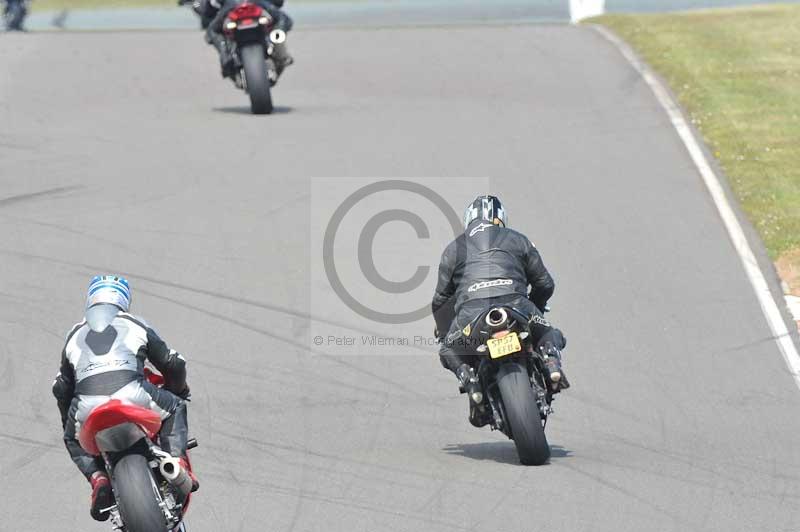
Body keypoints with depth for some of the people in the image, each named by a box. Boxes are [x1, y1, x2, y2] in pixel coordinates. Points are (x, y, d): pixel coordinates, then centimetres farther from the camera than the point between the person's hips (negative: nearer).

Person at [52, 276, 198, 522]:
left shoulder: (75, 335, 31)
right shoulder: (136, 325, 24)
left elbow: (62, 388, 36)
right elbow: (172, 364, 27)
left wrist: (67, 421, 51)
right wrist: (178, 390, 48)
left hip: (87, 407, 1)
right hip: (132, 395, -1)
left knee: (73, 439, 32)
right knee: (174, 407, 27)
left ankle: (97, 477, 4)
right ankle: (178, 461, 4)